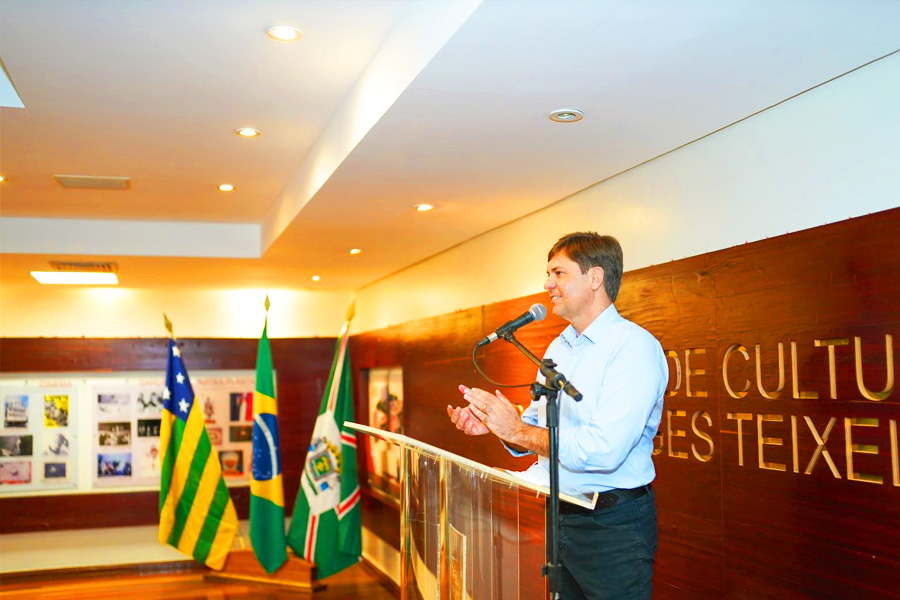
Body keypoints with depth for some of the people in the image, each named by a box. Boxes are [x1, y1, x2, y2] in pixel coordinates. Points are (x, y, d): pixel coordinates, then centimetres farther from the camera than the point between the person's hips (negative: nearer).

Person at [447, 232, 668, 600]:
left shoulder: (635, 347, -18)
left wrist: (518, 430, -19)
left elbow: (603, 450, -28)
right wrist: (493, 422, -6)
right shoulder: (557, 349, 10)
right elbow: (538, 429, 15)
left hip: (613, 525, -7)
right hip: (559, 516, 8)